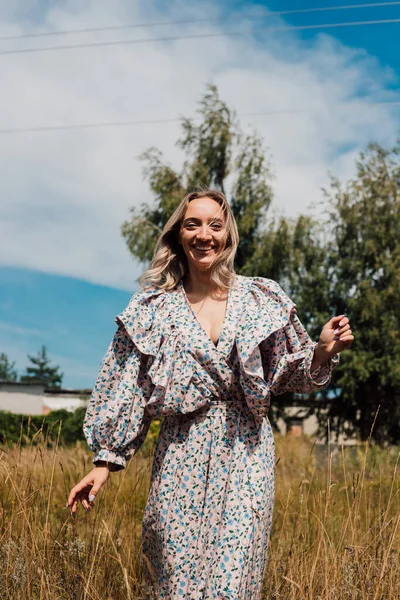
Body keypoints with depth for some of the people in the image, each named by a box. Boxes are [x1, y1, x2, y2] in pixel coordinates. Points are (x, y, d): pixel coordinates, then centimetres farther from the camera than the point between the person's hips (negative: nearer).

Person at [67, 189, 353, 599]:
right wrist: (105, 462, 0)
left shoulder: (262, 299, 4)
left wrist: (324, 350, -10)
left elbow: (293, 375, 10)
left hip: (245, 456, 0)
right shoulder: (153, 307, 3)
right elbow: (124, 392, 4)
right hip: (181, 456, 0)